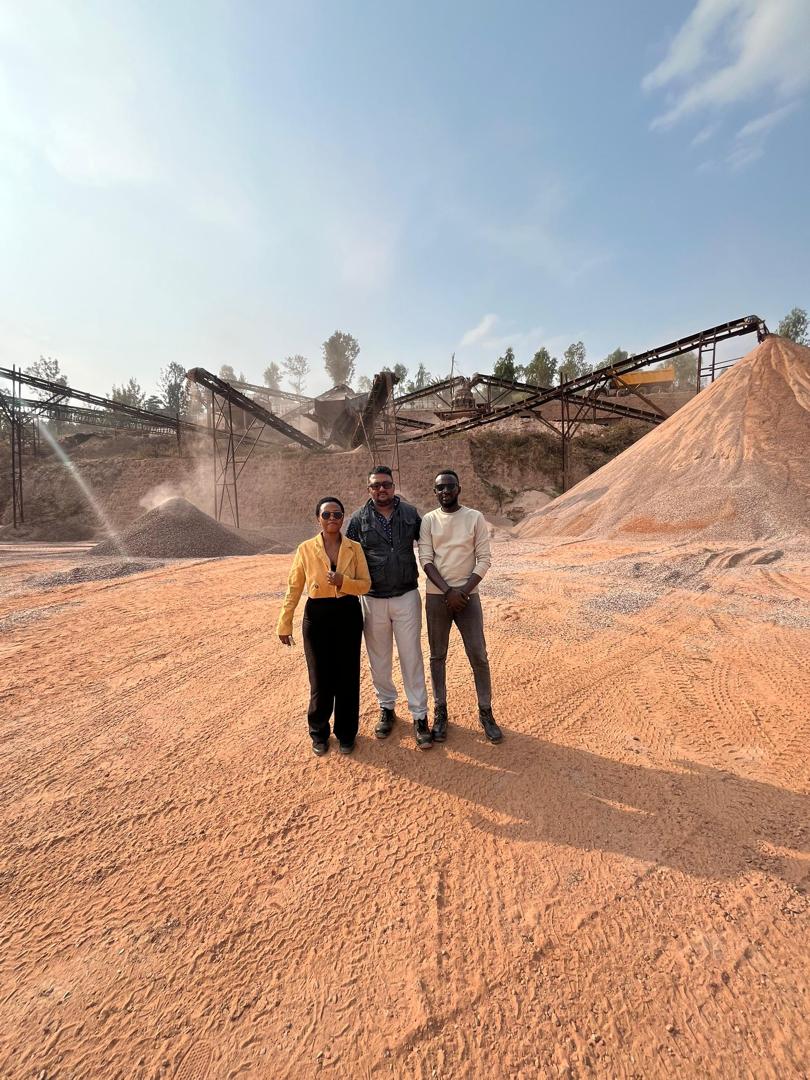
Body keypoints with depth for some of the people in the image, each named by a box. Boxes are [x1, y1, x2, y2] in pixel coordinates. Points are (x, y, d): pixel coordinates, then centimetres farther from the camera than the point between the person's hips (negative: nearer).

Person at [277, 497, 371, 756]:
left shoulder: (355, 548, 0)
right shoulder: (305, 549, -3)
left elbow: (366, 584, -1)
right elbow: (294, 589, 1)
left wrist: (343, 582, -20)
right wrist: (285, 624, 2)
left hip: (348, 615, 1)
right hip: (317, 616, -1)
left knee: (347, 676, 9)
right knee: (321, 677, 9)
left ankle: (346, 733, 30)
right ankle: (319, 733, 33)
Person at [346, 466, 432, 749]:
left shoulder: (410, 513, 1)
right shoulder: (359, 519, -2)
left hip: (407, 597, 0)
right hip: (373, 600, 1)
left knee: (412, 658, 5)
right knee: (379, 660, 14)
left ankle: (419, 716, 17)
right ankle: (386, 709, 33)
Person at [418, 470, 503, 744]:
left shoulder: (475, 518, 0)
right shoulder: (428, 520, 2)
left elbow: (484, 559, -3)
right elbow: (426, 560, -5)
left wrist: (463, 591, -13)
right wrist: (448, 591, -15)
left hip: (468, 595, -1)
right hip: (436, 596, 1)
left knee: (479, 656, 1)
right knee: (437, 656, 9)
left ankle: (485, 712, 18)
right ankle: (440, 711, 23)